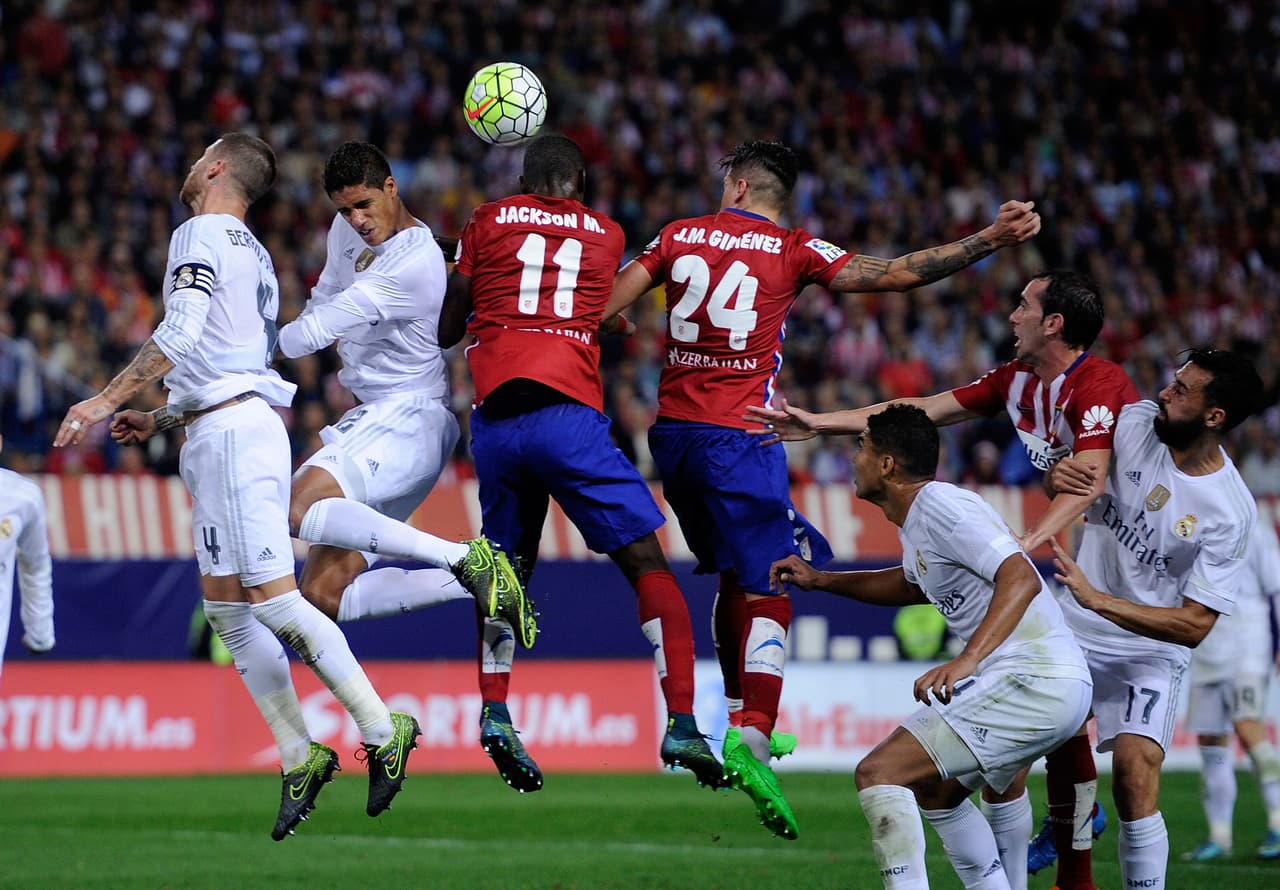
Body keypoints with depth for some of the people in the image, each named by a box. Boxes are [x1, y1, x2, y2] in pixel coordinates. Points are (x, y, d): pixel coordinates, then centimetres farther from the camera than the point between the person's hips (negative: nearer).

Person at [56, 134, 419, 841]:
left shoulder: (200, 235, -6)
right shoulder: (251, 253, 23)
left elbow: (181, 332, -20)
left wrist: (106, 400, -20)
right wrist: (159, 422, 29)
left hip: (232, 432, -10)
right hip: (217, 436, 10)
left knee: (272, 600, -12)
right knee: (227, 608, 7)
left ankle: (382, 731, -10)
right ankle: (298, 757, 6)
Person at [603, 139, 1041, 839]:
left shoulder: (679, 237, 9)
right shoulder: (794, 252, -1)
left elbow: (603, 306, 10)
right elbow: (894, 275, -7)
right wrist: (988, 241, -3)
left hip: (672, 432, 5)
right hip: (737, 436, -5)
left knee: (735, 575, 22)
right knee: (768, 589, -6)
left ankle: (744, 718, 27)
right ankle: (751, 732, -25)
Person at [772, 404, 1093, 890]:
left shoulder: (941, 506, -14)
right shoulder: (914, 520, 17)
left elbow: (1021, 579, -26)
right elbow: (916, 584, 40)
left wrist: (965, 662, -36)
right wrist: (821, 580, 33)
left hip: (1031, 682, -11)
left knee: (878, 773, -14)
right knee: (935, 791, 28)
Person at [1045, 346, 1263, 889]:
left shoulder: (1230, 513, -21)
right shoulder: (1136, 422, -10)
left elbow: (1195, 624, -22)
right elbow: (1070, 477, 6)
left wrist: (1098, 599, -31)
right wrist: (1059, 475, -20)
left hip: (1149, 650, -4)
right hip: (1072, 629, 4)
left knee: (1135, 784, -20)